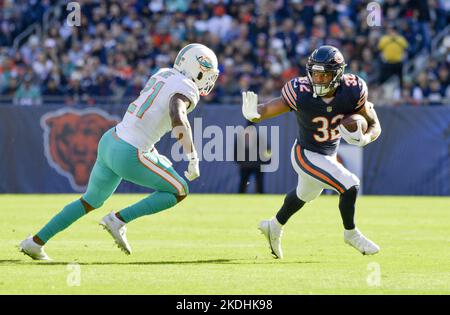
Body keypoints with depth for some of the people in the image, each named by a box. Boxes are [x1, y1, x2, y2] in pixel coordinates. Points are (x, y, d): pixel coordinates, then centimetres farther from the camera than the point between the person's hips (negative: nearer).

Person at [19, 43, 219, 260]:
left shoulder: (163, 75, 13)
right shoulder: (185, 90, -13)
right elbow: (178, 117, -34)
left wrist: (153, 155, 26)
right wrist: (193, 157, -33)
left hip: (109, 142, 9)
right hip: (128, 157, -9)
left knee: (91, 201, 25)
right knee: (179, 192, 6)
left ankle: (35, 242, 26)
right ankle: (118, 220, 0)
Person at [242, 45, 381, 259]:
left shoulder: (352, 91, -21)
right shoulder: (301, 93, -30)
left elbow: (374, 126, -11)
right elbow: (268, 109, -31)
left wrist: (364, 138, -32)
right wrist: (253, 113, -53)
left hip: (329, 154, 6)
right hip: (307, 155, -6)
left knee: (305, 193, 29)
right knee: (350, 186, -18)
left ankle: (275, 227, 56)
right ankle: (351, 234, 10)